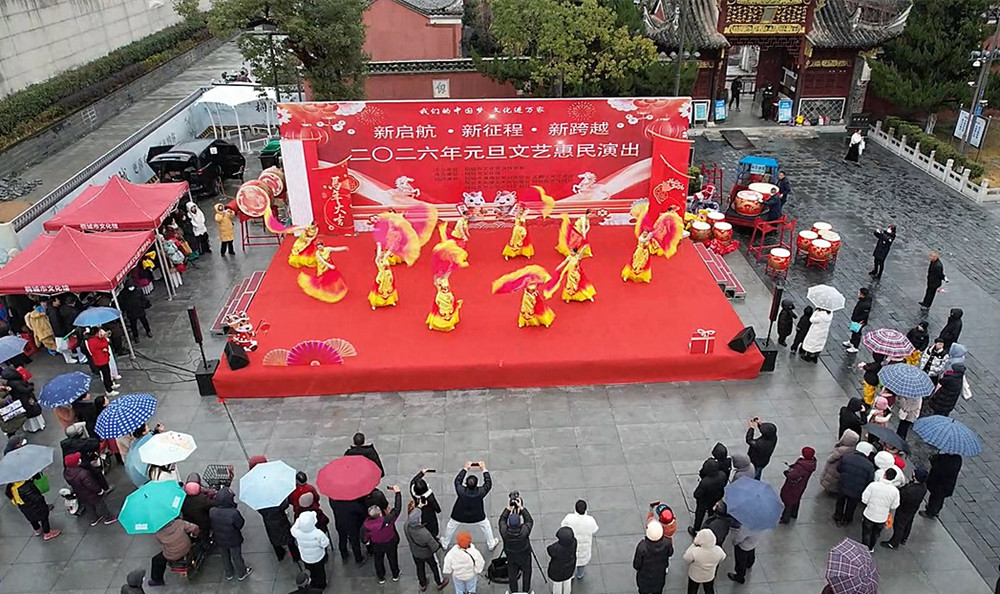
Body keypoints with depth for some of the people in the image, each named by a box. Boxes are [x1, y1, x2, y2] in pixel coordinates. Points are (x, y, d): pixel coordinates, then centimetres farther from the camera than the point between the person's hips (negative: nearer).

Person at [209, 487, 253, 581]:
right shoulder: (234, 513, -38)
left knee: (225, 557, 28)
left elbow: (212, 525, -7)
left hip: (219, 541, 4)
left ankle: (229, 574, 50)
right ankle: (241, 574, 44)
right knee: (237, 557, 21)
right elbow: (240, 524, -21)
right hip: (234, 541, -3)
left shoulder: (212, 511, -25)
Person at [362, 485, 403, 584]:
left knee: (378, 561, 29)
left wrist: (366, 542, 8)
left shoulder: (366, 526, -35)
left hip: (377, 546, 1)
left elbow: (364, 539, -17)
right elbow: (397, 509, -33)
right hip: (391, 544, -1)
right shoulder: (388, 520, -43)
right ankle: (395, 575, 51)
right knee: (393, 559, 27)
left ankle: (381, 578, 52)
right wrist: (397, 492, -28)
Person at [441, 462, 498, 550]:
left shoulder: (461, 491, -37)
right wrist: (484, 470, -13)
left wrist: (465, 469, -11)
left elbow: (457, 480, -16)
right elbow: (488, 483, -18)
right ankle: (491, 544, 47)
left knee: (451, 527, 29)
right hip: (477, 517, 0)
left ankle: (445, 544, 49)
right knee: (486, 526, 29)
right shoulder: (480, 492, -36)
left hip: (459, 516, 0)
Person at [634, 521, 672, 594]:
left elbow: (636, 565, -25)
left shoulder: (642, 547, -42)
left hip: (644, 576, -2)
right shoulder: (667, 543, -34)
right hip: (660, 576, 2)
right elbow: (670, 554, -8)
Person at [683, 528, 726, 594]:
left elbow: (686, 558, -20)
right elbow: (722, 558, -6)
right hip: (709, 576, 2)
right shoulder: (718, 551, -31)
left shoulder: (695, 552, -41)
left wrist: (694, 544, -18)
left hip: (695, 576, -2)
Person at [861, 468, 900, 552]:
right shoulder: (895, 491, -18)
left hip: (869, 515, -2)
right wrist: (889, 514, 15)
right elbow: (894, 506, -6)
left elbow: (864, 500, -17)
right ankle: (871, 548, 46)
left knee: (866, 533, 21)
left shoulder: (873, 485, -25)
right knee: (876, 534, 28)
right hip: (882, 518, 2)